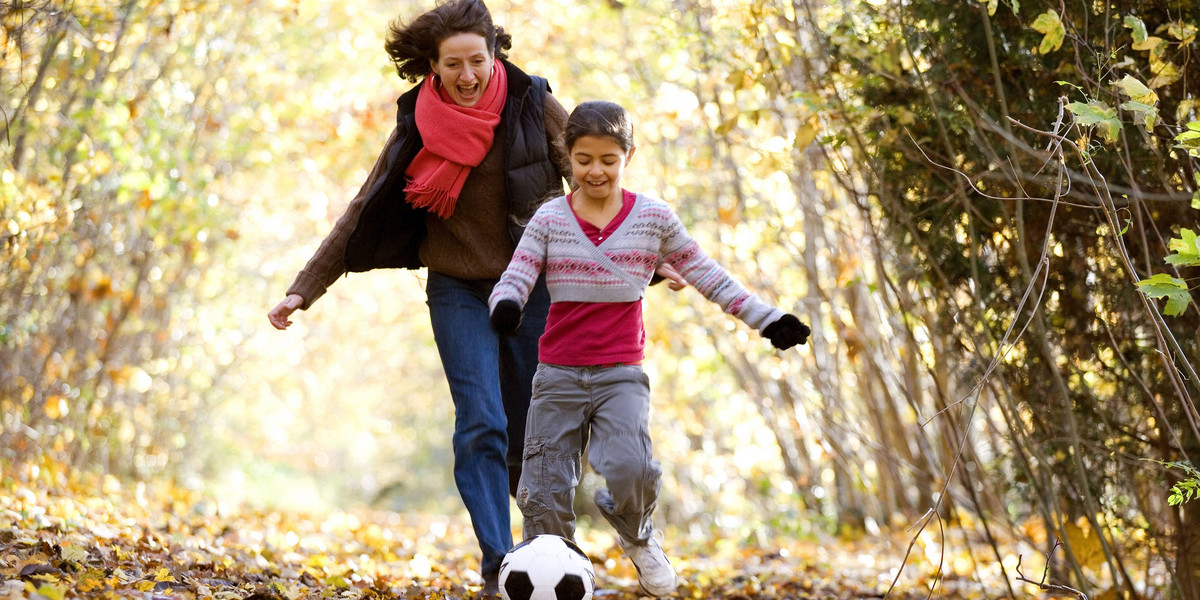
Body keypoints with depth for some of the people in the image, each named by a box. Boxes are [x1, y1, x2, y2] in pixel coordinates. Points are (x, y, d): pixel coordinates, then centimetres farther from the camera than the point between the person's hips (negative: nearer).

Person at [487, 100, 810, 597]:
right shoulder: (549, 219, 3)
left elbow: (706, 276, 11)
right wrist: (506, 306, -29)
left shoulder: (653, 217, 4)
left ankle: (637, 536, 10)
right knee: (544, 495, -3)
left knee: (630, 471, -23)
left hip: (621, 374, -1)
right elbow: (514, 280, -5)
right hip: (558, 373, 1)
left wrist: (765, 318, 6)